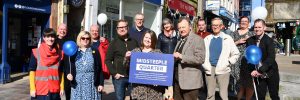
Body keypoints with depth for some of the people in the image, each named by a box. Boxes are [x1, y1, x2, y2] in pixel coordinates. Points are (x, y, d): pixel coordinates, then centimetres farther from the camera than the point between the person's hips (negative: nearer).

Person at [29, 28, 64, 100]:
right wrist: (32, 88, -8)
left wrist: (62, 87, 4)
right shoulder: (36, 53, -3)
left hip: (55, 90, 3)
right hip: (39, 90, -2)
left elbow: (61, 72, 8)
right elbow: (32, 71, -3)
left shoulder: (59, 53, 5)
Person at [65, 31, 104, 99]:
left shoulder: (95, 51, 6)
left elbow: (99, 68, 3)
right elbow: (67, 66, 9)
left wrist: (101, 83, -2)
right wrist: (68, 74, -14)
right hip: (77, 85, 1)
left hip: (92, 84, 0)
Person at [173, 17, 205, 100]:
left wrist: (181, 56, -21)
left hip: (190, 81, -8)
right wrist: (174, 58, 6)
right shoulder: (180, 40, 17)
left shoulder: (197, 39, -10)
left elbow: (200, 59, -20)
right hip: (177, 79, 8)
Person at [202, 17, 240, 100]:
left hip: (222, 69, -2)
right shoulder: (207, 39, 9)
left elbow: (236, 54, 6)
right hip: (209, 69, 2)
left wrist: (228, 63, -3)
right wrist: (205, 65, -1)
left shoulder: (227, 38, 4)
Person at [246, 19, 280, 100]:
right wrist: (252, 70, -10)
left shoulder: (268, 40, -12)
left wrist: (260, 70, -26)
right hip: (258, 74, 3)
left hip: (270, 73, -3)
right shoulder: (250, 41, 0)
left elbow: (271, 58, -20)